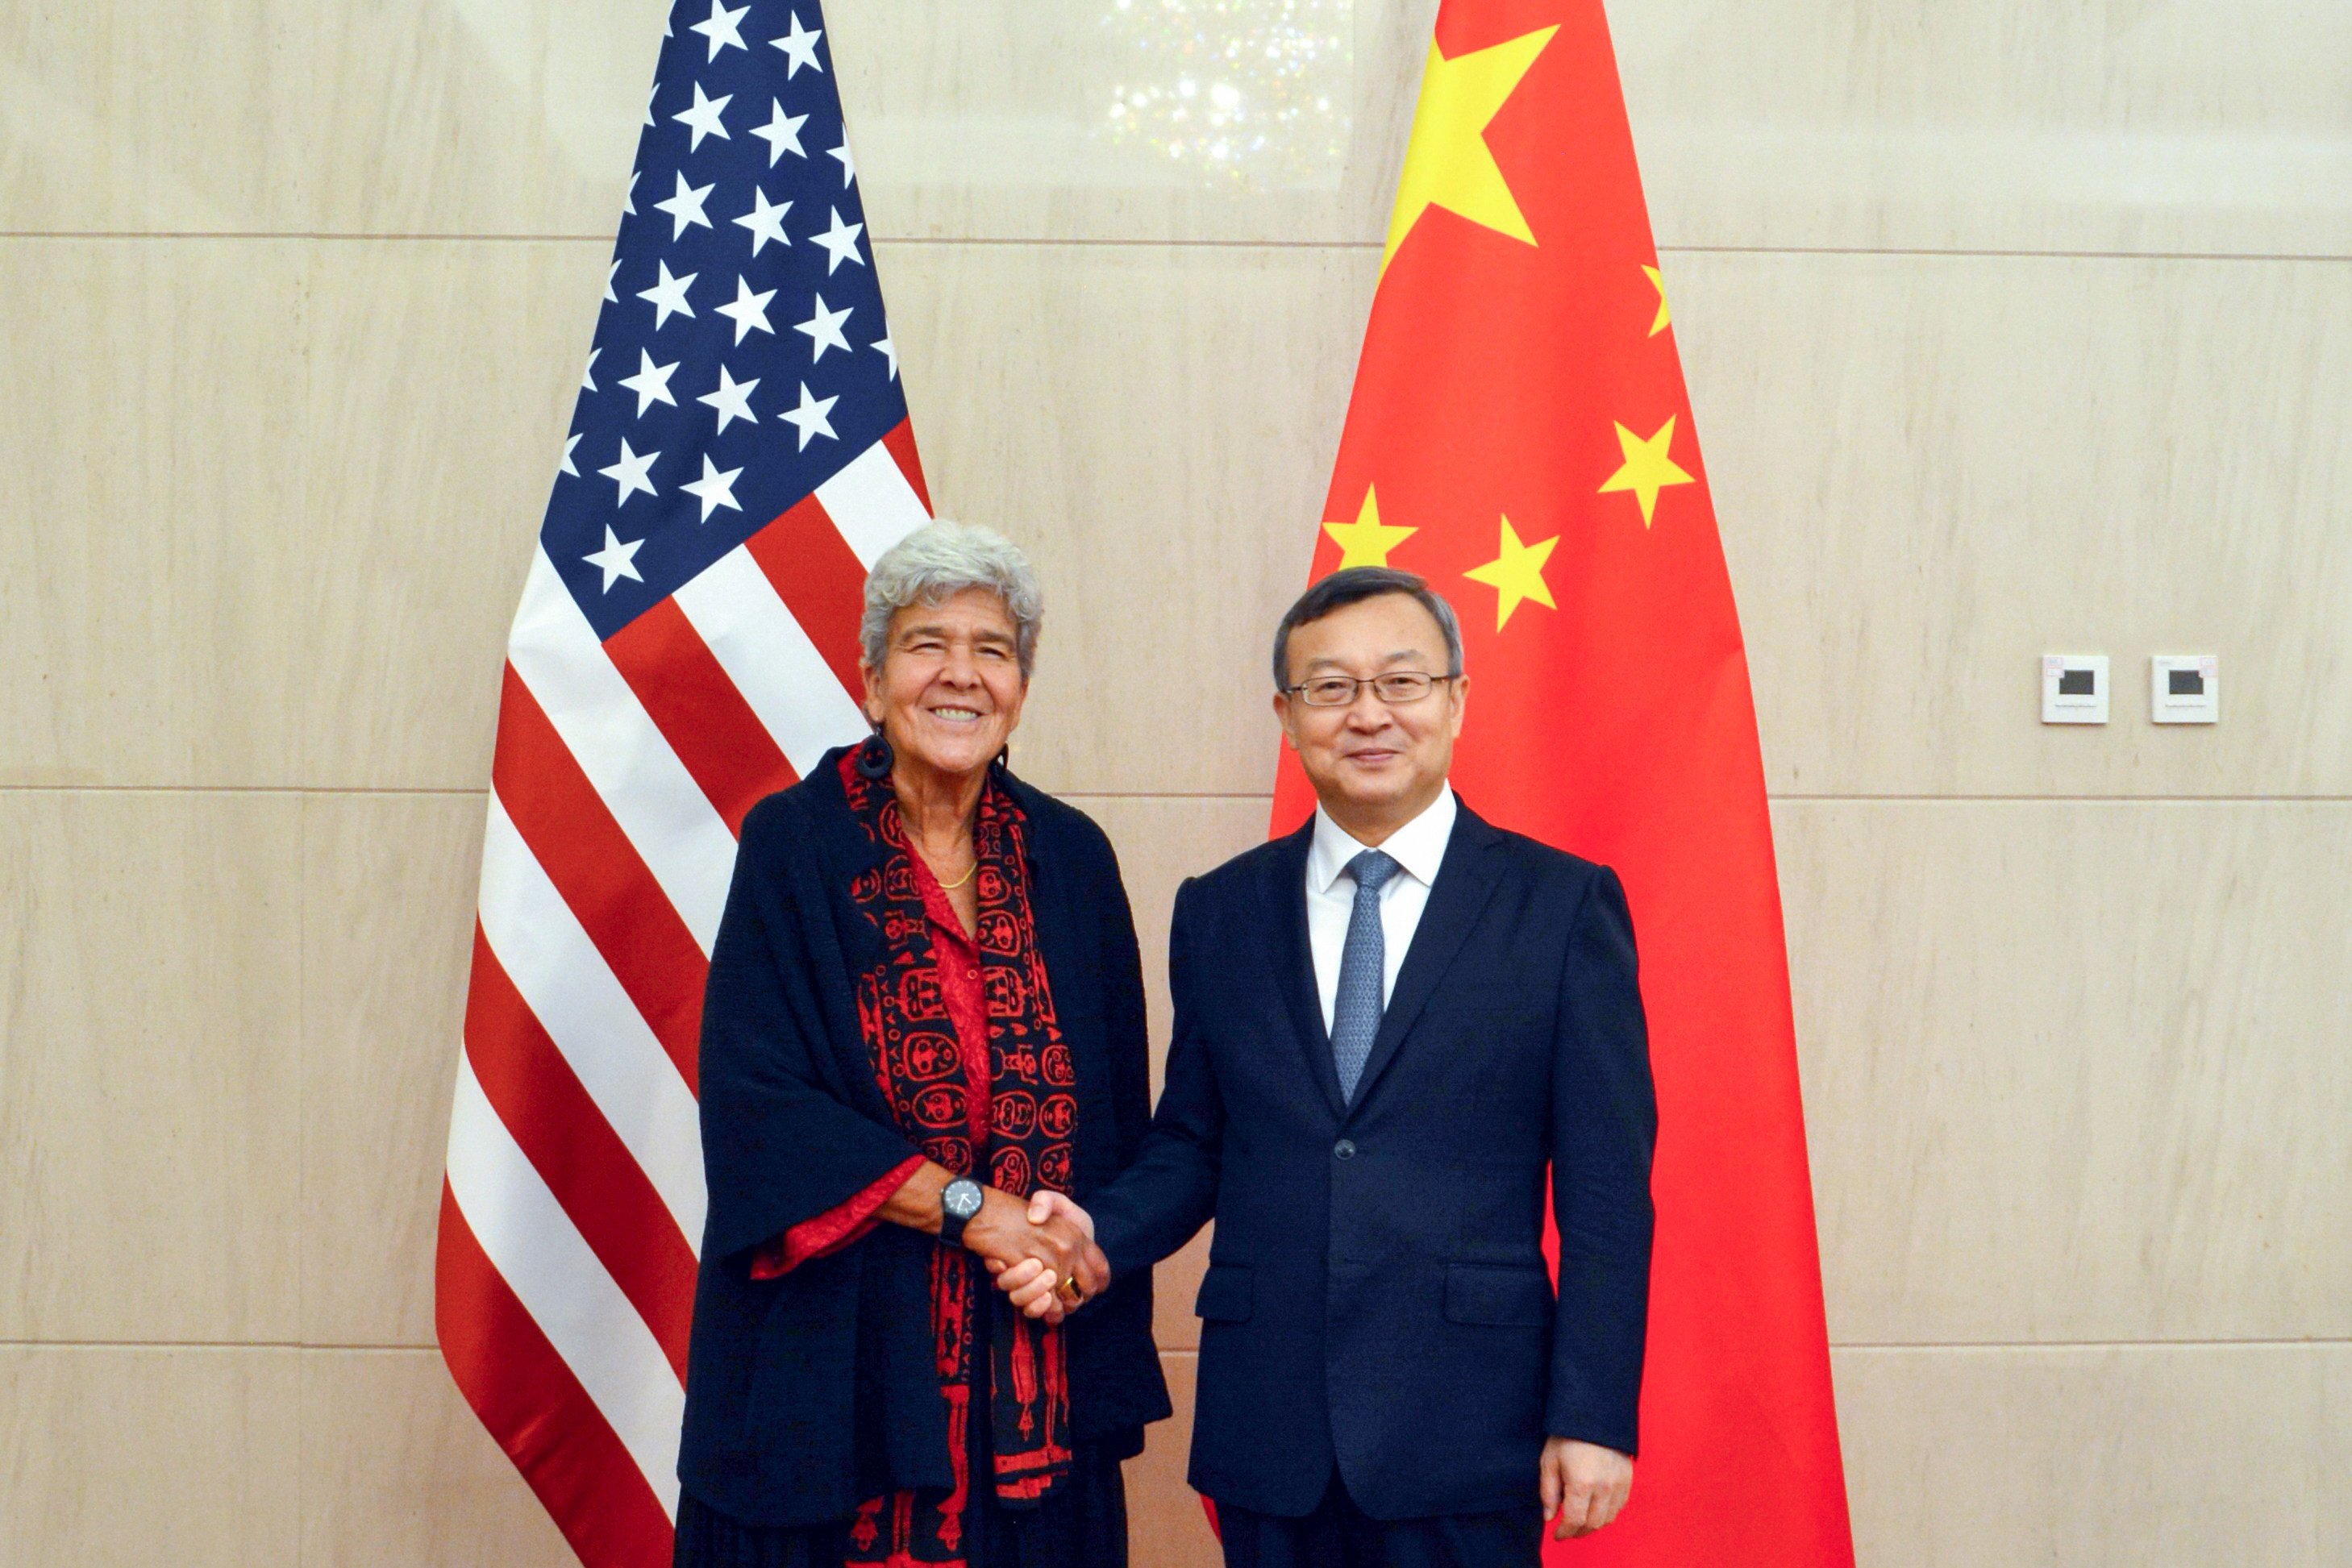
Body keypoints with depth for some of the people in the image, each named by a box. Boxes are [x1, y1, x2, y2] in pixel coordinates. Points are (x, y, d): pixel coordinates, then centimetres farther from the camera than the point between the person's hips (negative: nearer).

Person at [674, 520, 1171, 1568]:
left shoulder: (1070, 858, 6)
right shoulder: (794, 843, -4)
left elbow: (1115, 1113, 9)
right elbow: (756, 1099, -11)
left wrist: (1082, 1243, -10)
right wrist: (969, 1207, -14)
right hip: (839, 1366, -3)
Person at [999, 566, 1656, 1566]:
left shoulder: (1563, 904, -2)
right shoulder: (1219, 912, 7)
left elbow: (1606, 1188, -4)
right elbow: (1193, 1143, 11)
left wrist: (1592, 1417, -7)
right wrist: (1102, 1236, -7)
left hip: (1465, 1435, -2)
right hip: (1266, 1430, 3)